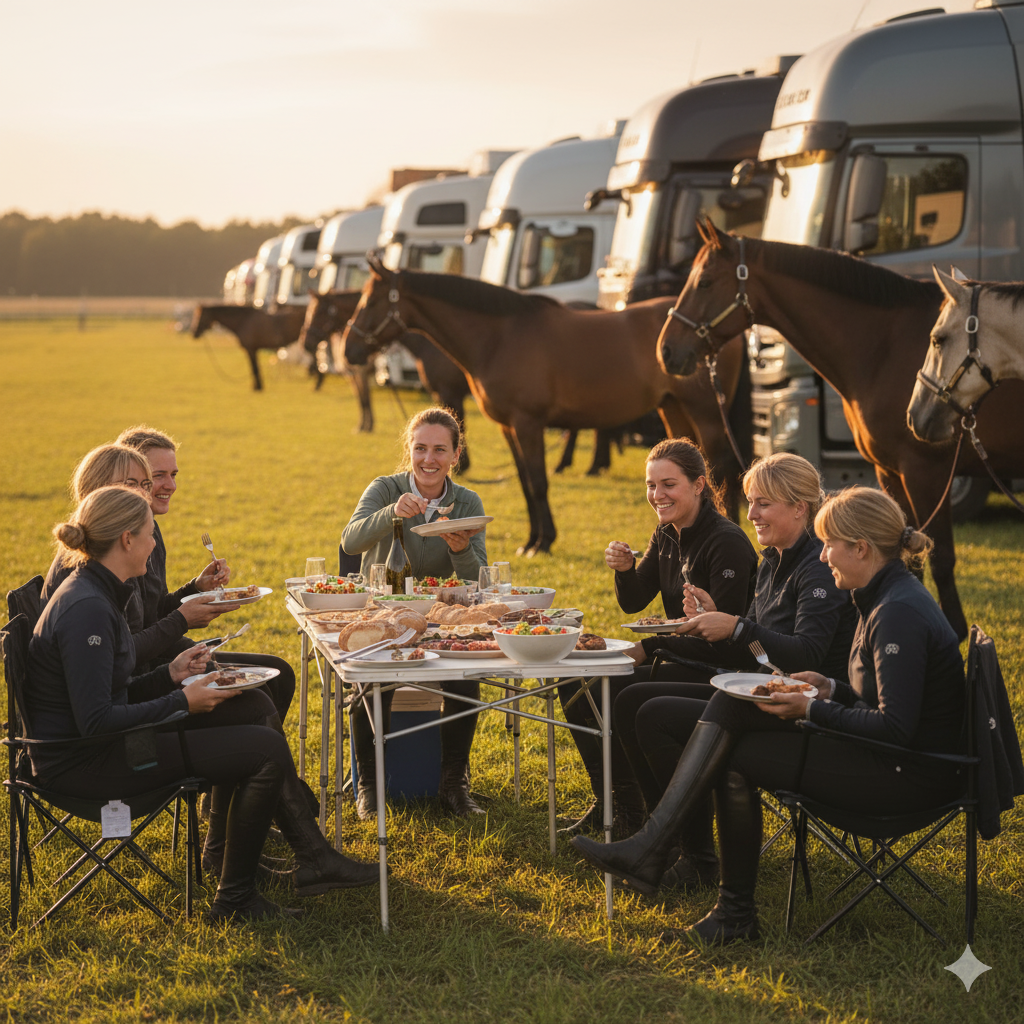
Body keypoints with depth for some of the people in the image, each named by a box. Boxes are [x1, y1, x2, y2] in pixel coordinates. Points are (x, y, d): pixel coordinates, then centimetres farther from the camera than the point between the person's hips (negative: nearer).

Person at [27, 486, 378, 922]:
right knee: (267, 748, -12)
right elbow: (94, 721, -28)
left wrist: (169, 675, 7)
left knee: (254, 708, 12)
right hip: (82, 763, -11)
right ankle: (234, 900, 2)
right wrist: (182, 701, -18)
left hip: (102, 739, 11)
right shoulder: (86, 610, -24)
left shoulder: (94, 592, 7)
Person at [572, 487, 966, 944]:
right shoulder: (883, 598, 11)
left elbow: (895, 727, -25)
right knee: (733, 701, -3)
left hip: (910, 773, -10)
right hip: (892, 755, 10)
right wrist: (830, 689, 5)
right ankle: (653, 845, -9)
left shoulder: (899, 614, -21)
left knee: (736, 758, -8)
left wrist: (814, 710, -17)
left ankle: (736, 913, 7)